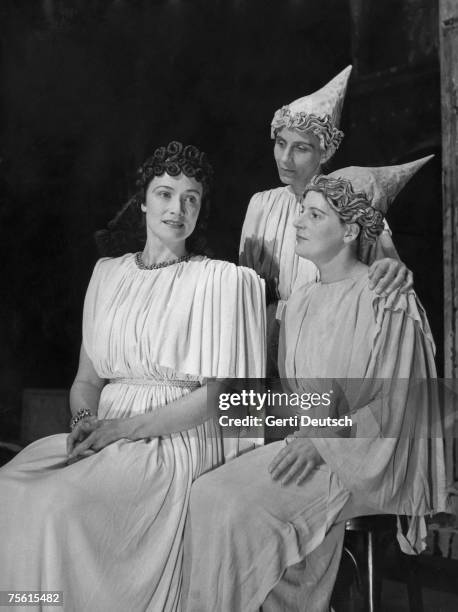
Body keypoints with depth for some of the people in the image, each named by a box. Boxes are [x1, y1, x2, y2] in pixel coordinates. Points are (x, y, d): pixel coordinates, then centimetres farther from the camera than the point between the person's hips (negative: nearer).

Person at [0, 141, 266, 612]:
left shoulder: (222, 279, -1)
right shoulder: (108, 274, 14)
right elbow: (86, 378, 14)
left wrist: (125, 426, -14)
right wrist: (86, 420, -8)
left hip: (178, 440, -4)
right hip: (104, 435, 5)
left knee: (61, 500, -27)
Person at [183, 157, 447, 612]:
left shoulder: (386, 300, -9)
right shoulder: (300, 301, 13)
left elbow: (394, 405, -11)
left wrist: (323, 442, -19)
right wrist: (305, 435, -3)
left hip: (367, 456, -6)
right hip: (308, 441, 6)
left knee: (243, 506, -25)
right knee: (208, 493, -18)